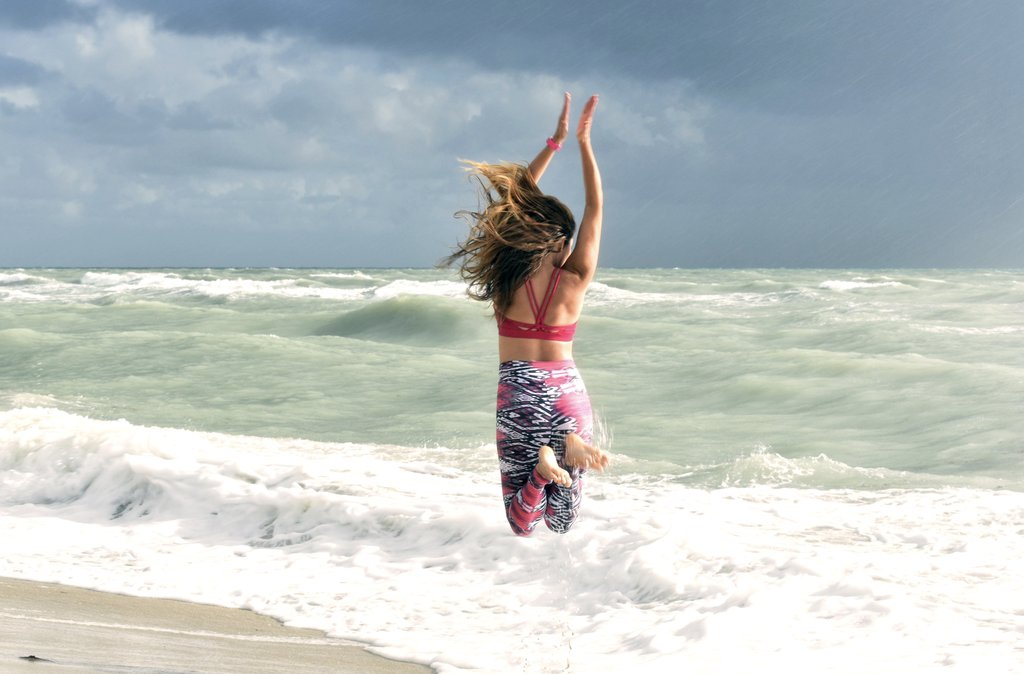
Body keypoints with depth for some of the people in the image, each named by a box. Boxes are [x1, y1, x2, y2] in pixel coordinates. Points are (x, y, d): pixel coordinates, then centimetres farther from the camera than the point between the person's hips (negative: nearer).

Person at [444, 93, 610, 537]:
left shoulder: (508, 277, -4)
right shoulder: (574, 281, -4)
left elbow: (517, 198, 8)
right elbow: (595, 208, 5)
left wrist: (555, 142, 12)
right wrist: (584, 142, 9)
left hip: (518, 389, 0)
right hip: (567, 390, 0)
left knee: (521, 525, 5)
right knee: (562, 524, 6)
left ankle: (544, 460, -27)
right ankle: (570, 445, -24)